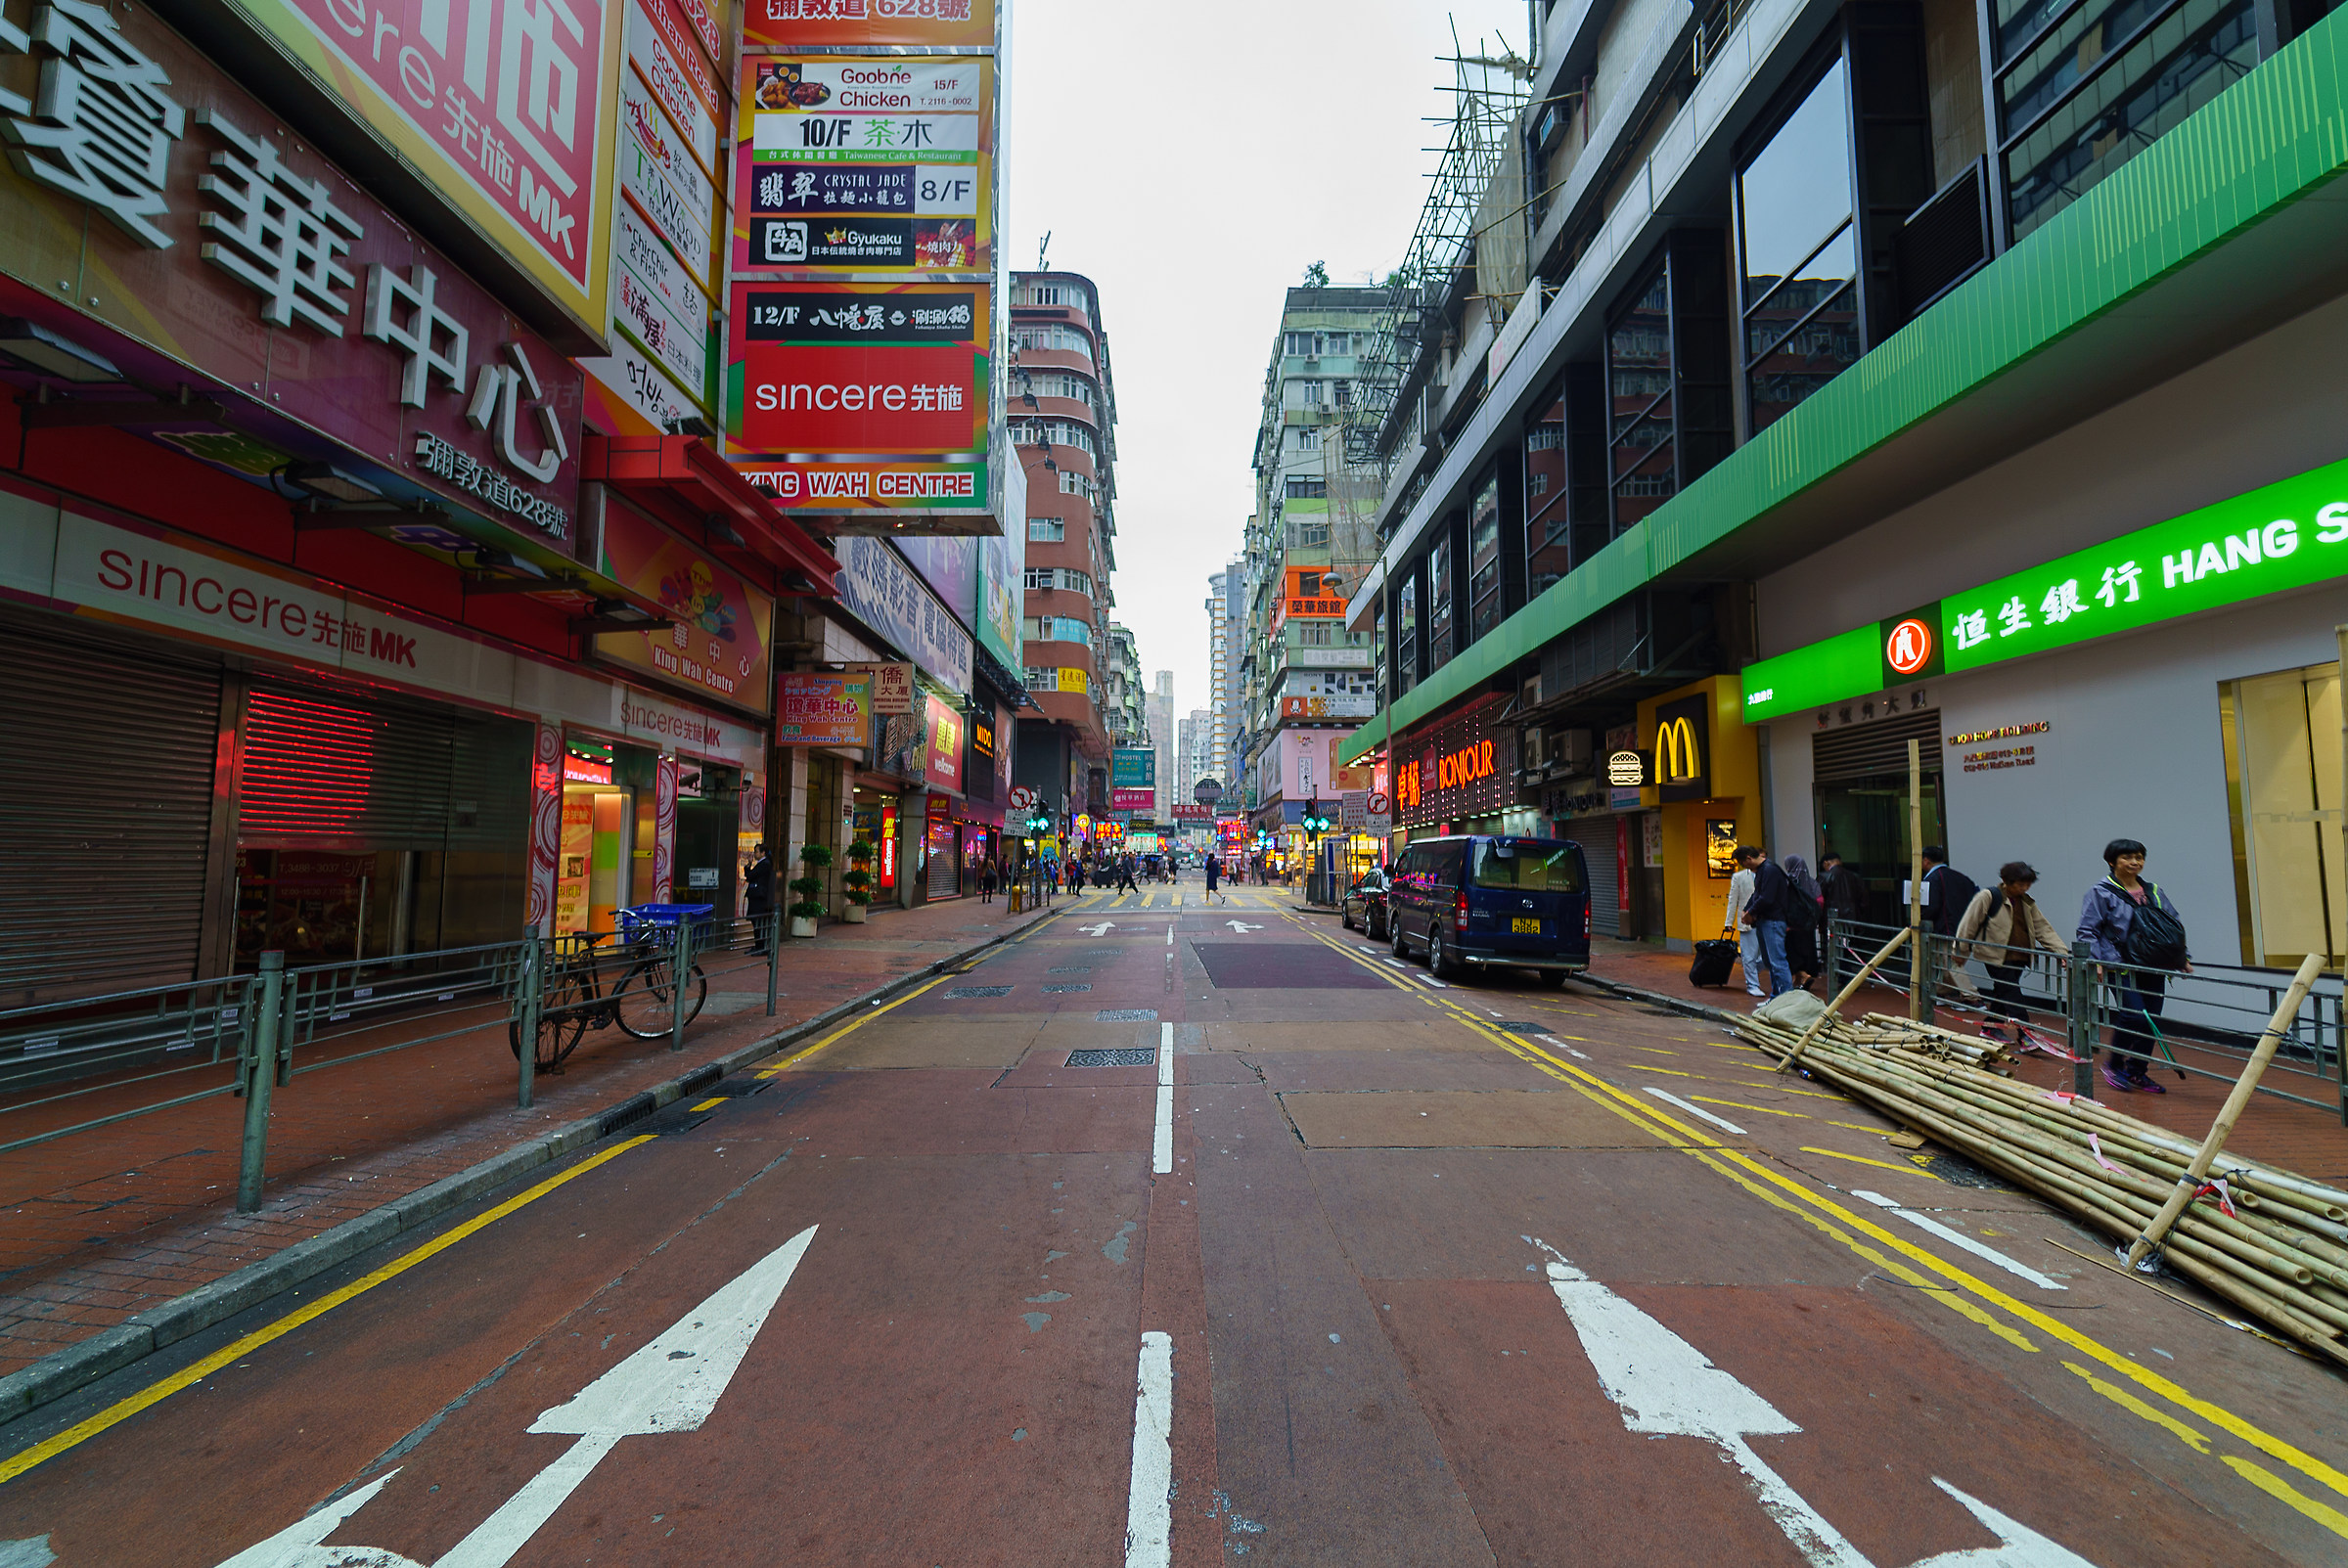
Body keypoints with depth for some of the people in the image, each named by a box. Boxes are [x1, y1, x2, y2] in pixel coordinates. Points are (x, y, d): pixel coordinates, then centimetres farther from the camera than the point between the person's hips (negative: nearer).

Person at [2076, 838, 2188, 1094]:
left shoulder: (2153, 892, 13)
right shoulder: (2101, 893, -4)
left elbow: (2176, 925, 22)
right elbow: (2087, 932, -6)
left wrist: (2182, 957, 14)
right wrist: (2096, 960, -16)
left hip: (2153, 969, 6)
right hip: (2120, 967, -6)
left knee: (2151, 1020, 6)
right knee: (2133, 1016, -15)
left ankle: (2137, 1072, 19)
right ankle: (2113, 1064, 6)